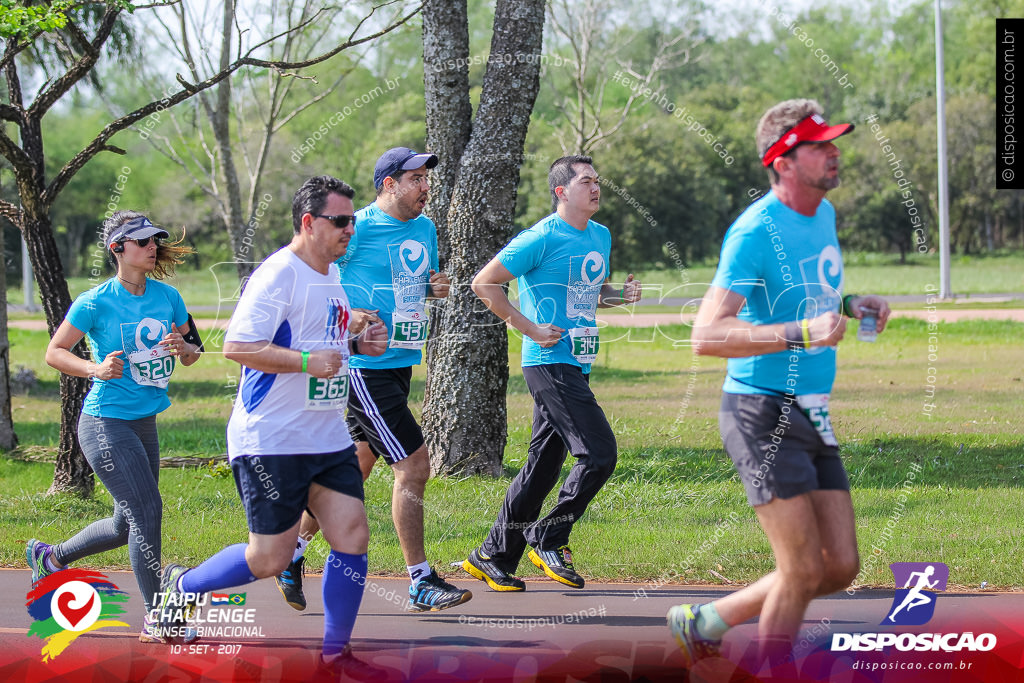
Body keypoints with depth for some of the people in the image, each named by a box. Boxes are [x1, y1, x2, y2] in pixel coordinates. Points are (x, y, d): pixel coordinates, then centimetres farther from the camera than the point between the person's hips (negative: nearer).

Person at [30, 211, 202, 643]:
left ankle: (49, 557, 38)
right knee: (147, 510, -14)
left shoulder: (167, 296, 5)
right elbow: (54, 352, -3)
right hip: (105, 424, -7)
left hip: (145, 424, 7)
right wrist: (95, 368, -20)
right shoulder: (95, 302, -11)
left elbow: (192, 354, 13)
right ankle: (155, 619, -6)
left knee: (127, 525, 14)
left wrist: (182, 347, -10)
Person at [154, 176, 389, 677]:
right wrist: (308, 361, -27)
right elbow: (237, 346, -22)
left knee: (352, 534, -2)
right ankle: (183, 586, 23)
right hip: (272, 442, -8)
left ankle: (336, 652, 8)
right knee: (270, 558, -2)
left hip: (328, 438, 8)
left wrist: (358, 345, 10)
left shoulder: (332, 273, 14)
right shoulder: (278, 275, -16)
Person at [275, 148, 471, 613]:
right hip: (365, 367, -9)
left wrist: (437, 287, 3)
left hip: (400, 364, 9)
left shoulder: (425, 229, 12)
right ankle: (421, 583, -5)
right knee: (413, 467, -11)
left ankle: (292, 549, 30)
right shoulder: (357, 229, -12)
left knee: (354, 469, 16)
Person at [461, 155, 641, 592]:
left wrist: (622, 295, 7)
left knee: (544, 464, 10)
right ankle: (548, 539, -2)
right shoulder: (541, 239, -11)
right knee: (599, 453, -14)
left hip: (577, 366, 9)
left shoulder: (601, 237, 15)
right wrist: (530, 329, -12)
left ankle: (493, 557, 18)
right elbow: (484, 283, -9)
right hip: (549, 362, -9)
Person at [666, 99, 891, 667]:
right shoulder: (755, 232, -17)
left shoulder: (824, 214, 11)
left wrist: (850, 304, 9)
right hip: (763, 413, -9)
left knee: (841, 567, 6)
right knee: (804, 571, -9)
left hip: (812, 418, 9)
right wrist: (800, 333, -34)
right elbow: (706, 336, -25)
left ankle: (703, 624, 21)